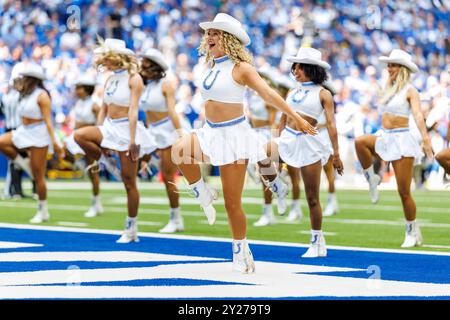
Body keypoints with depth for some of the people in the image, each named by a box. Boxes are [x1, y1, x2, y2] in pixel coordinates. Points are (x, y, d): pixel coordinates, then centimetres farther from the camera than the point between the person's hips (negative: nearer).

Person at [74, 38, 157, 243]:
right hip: (109, 127, 7)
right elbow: (103, 109, 15)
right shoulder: (110, 80, 12)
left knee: (129, 181, -3)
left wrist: (132, 140, -20)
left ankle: (131, 229, 4)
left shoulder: (134, 79, -10)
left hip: (126, 129, -7)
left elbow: (133, 110, -16)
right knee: (79, 135, -23)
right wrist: (98, 138, 13)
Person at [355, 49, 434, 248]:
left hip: (402, 140, -6)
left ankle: (413, 232, 9)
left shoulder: (410, 91, -6)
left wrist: (425, 139, -35)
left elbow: (418, 115, -20)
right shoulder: (387, 91, 15)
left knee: (404, 192, -5)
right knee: (360, 141, -27)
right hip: (384, 139, 6)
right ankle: (372, 179, -8)